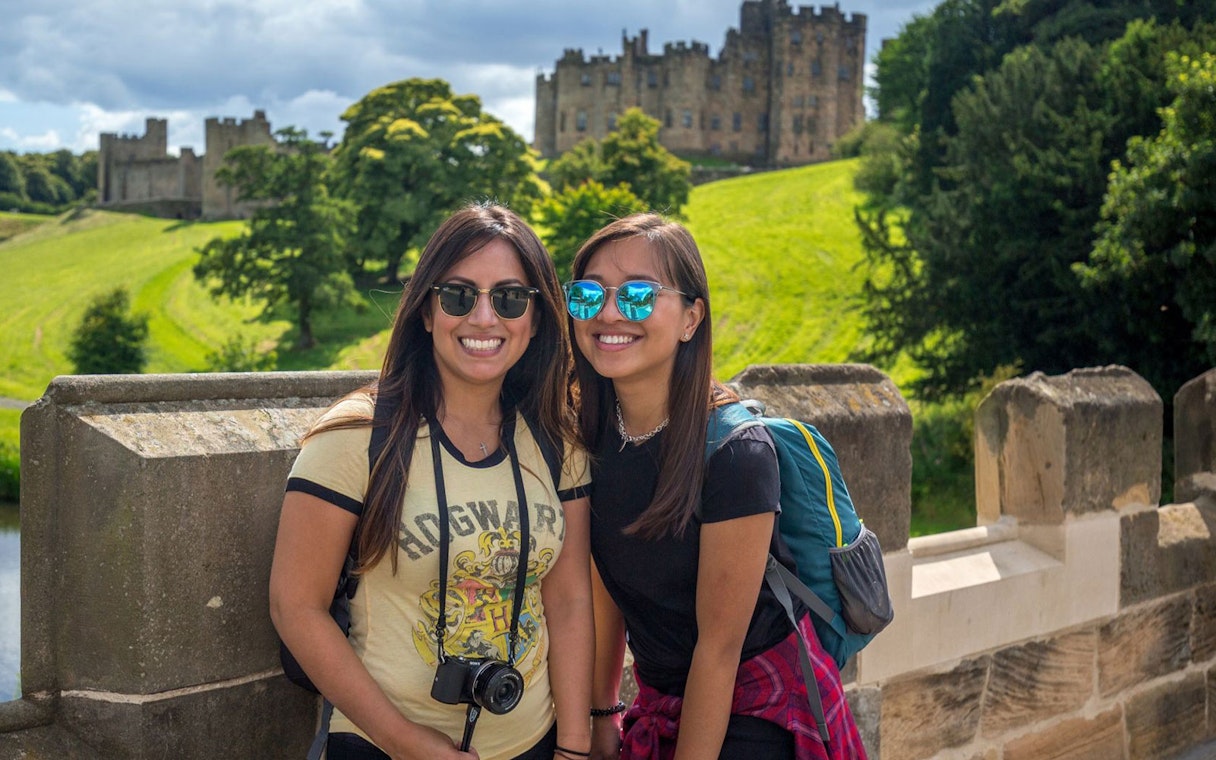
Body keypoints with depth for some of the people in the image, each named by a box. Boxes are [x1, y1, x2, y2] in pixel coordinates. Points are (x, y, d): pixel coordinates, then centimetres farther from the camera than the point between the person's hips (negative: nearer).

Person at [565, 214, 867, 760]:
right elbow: (604, 589, 3)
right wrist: (601, 715, 7)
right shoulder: (588, 436, -8)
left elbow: (719, 646, -21)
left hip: (757, 715, -5)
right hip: (661, 705, 5)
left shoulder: (734, 453, -26)